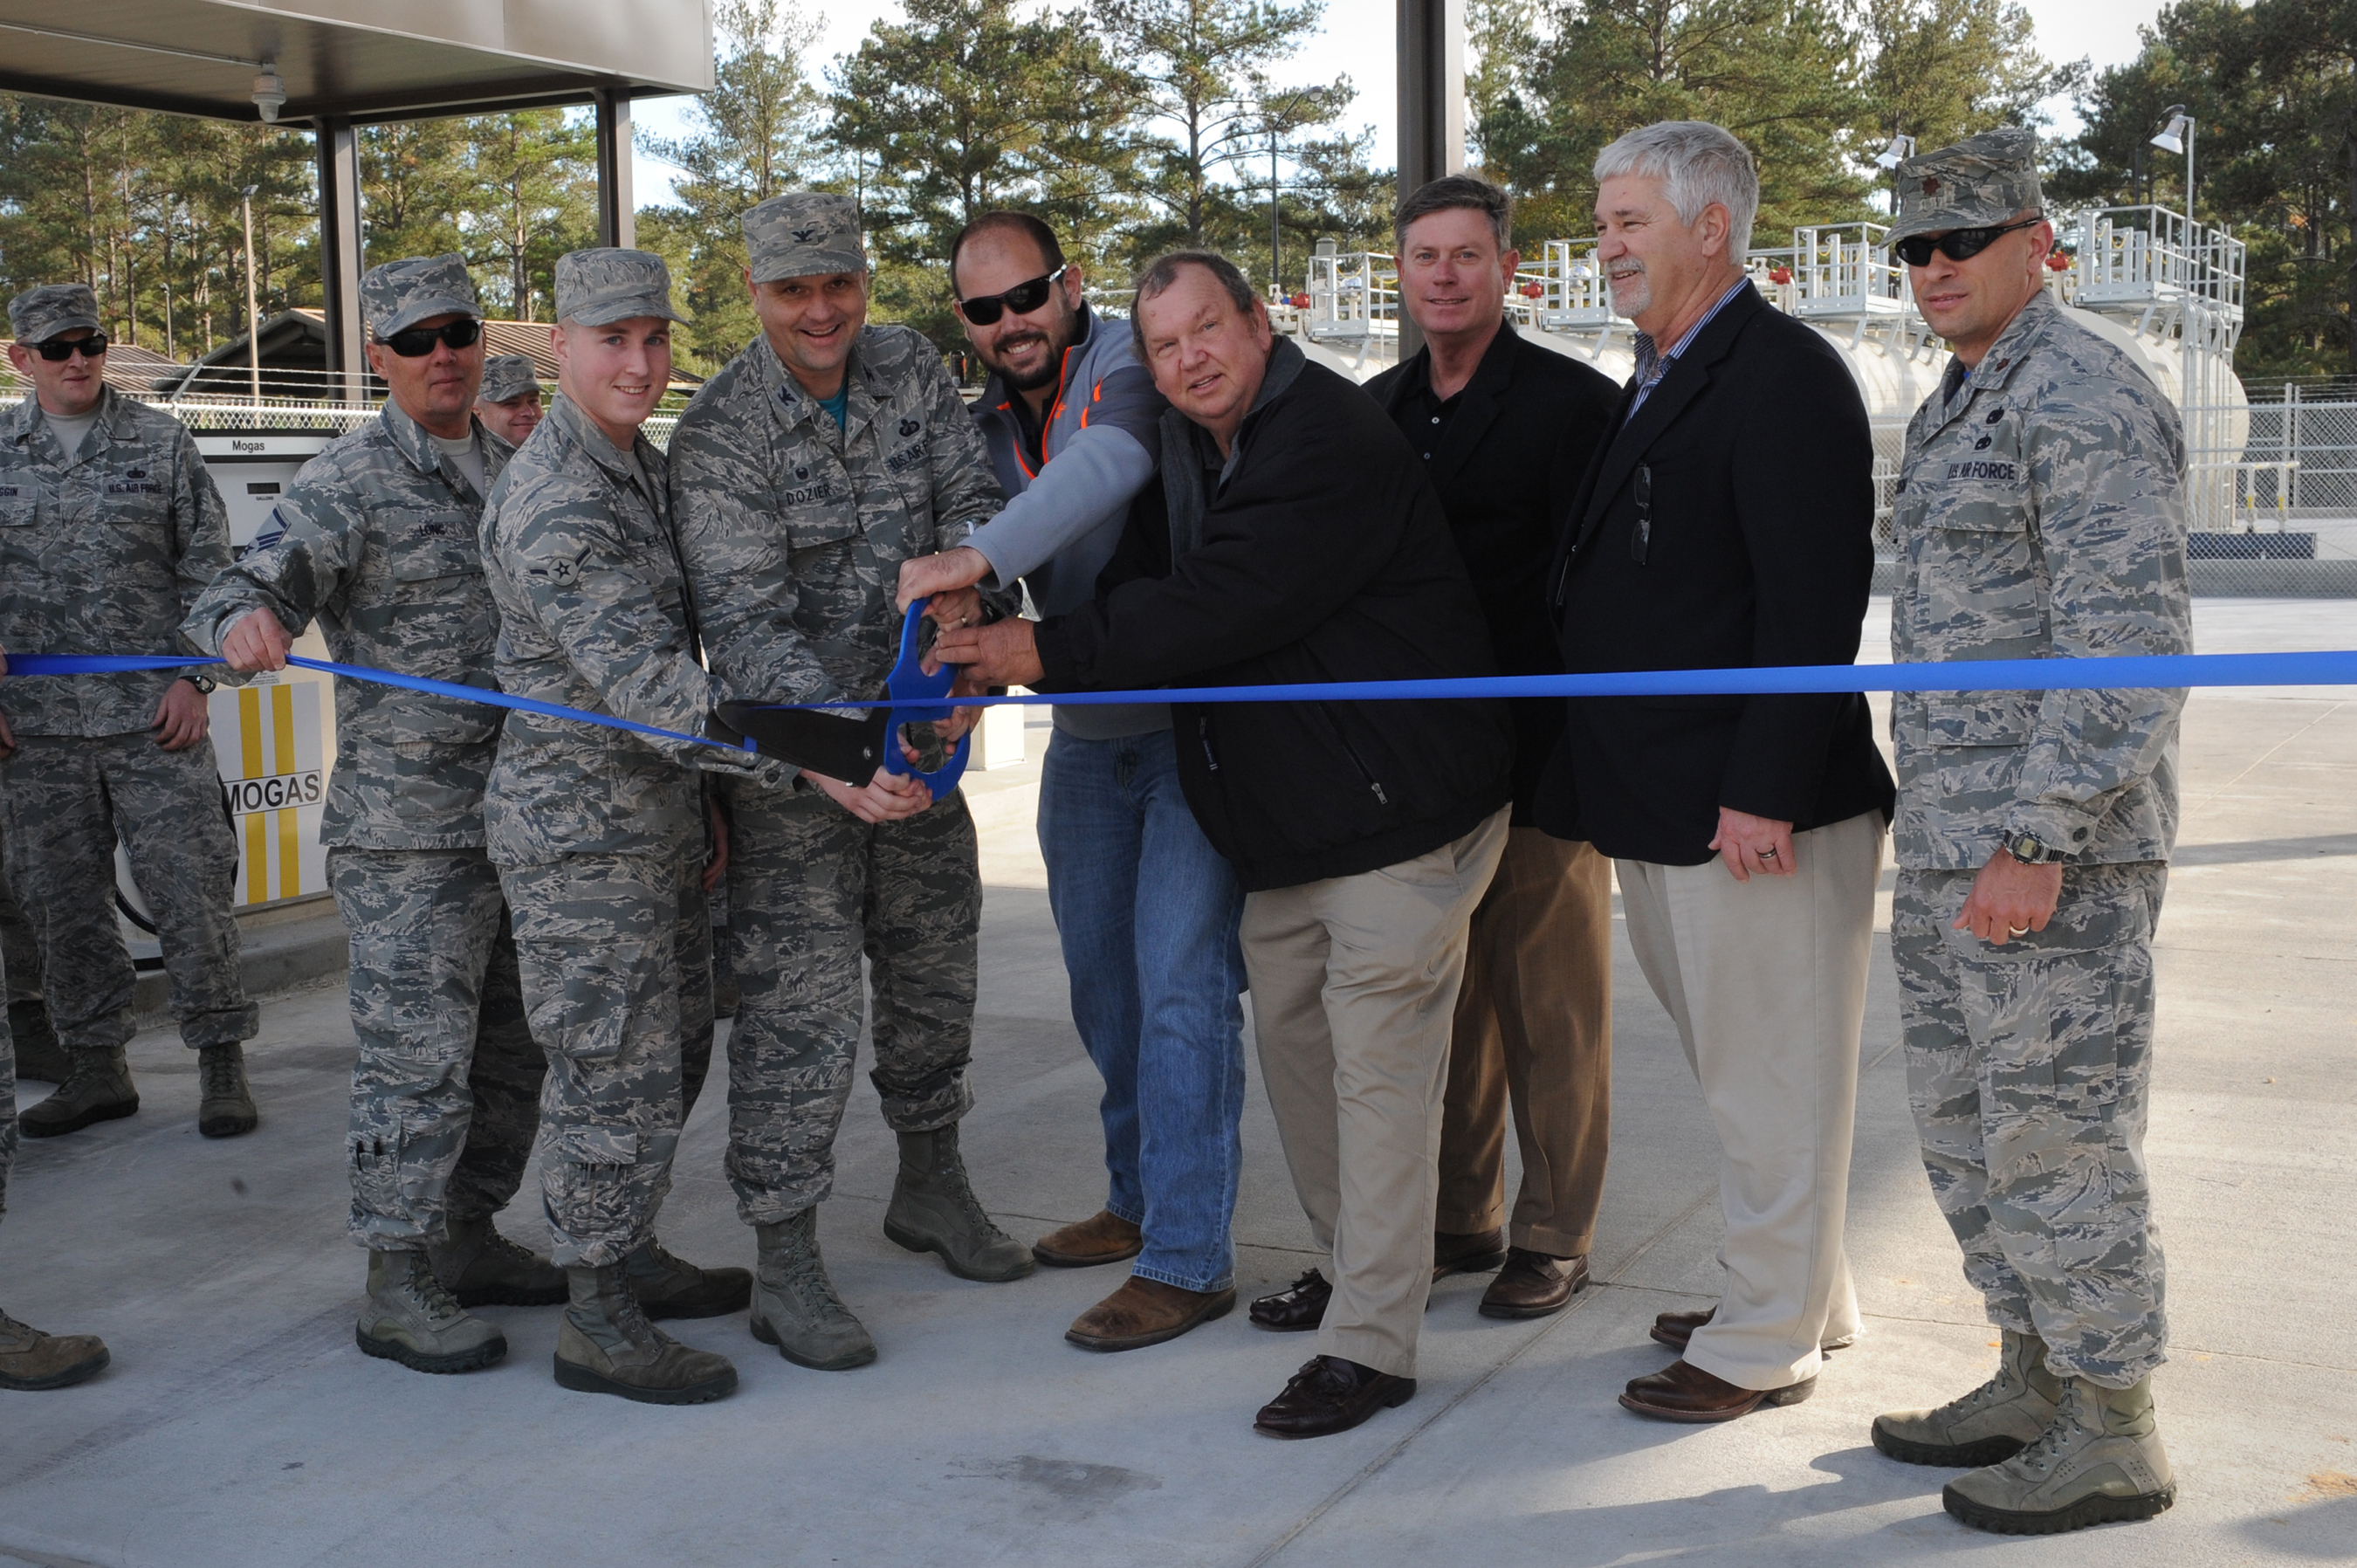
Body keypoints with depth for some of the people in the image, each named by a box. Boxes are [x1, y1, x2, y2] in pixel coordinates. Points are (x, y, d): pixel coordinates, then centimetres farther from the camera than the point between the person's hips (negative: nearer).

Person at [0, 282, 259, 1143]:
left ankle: (221, 1060, 5)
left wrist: (193, 677, -5)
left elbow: (208, 570, 4)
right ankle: (96, 1065, 19)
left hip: (153, 715, -2)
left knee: (190, 887, -4)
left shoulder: (161, 442, 5)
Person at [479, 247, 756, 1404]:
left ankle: (626, 1251, 34)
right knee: (616, 1069, -3)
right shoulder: (551, 506, -21)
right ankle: (597, 1321, 9)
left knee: (673, 1048, 19)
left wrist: (703, 790, 22)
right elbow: (644, 684, -29)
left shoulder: (642, 466, 11)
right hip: (579, 826, -10)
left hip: (659, 812, 10)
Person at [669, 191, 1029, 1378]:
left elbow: (972, 503, -7)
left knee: (934, 968, 18)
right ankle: (784, 1268, 3)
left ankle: (930, 1187, 38)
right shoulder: (720, 436, -18)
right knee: (799, 1001, -7)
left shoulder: (908, 368, -1)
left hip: (916, 730, 6)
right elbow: (747, 625, -26)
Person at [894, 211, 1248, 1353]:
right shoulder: (987, 423, 10)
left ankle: (1188, 1258, -3)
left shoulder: (1128, 364, -14)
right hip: (1088, 733, 8)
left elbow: (1112, 461, -36)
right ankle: (1139, 1202, 32)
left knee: (1180, 982, -10)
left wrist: (981, 559, -45)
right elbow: (979, 566, 11)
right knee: (1101, 975, 16)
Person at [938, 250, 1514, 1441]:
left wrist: (1050, 654, -24)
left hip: (1399, 802, -10)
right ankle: (1353, 1267, 33)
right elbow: (1140, 587, 6)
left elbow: (1220, 608, -27)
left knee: (1376, 1064, -7)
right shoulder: (1189, 453, 11)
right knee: (1290, 1035, 16)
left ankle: (1370, 1343, 0)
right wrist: (997, 667, -11)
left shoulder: (1331, 443, -20)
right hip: (1287, 824, 10)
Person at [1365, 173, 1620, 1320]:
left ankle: (1554, 1234, 15)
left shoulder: (1572, 404, -4)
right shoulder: (1377, 410, 13)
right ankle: (1460, 1216, 24)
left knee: (1552, 1005, 3)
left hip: (1540, 756, -5)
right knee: (1444, 998, 12)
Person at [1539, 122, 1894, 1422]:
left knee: (1769, 1080, 2)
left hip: (1758, 813, -10)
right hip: (1662, 810, 10)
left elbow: (1815, 606, -20)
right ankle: (1805, 1295, 32)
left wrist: (1764, 792, -23)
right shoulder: (1657, 384, 17)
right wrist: (1599, 782, 15)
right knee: (1735, 1071, 18)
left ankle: (1766, 1343, 14)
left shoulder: (1782, 376, -13)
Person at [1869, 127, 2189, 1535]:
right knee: (1968, 1125, 16)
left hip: (2053, 844, -10)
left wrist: (2037, 841, -24)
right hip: (1956, 838, 10)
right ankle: (2035, 1379, 29)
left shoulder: (2083, 400, -13)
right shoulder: (1966, 408, 18)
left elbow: (2131, 642, -21)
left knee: (2057, 1134, -2)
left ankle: (2112, 1435, 12)